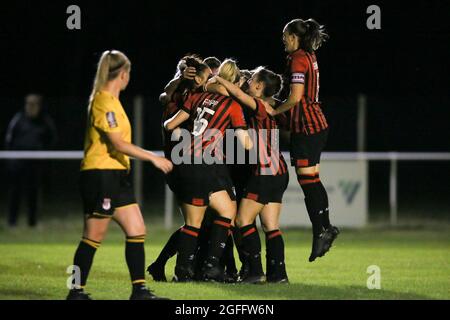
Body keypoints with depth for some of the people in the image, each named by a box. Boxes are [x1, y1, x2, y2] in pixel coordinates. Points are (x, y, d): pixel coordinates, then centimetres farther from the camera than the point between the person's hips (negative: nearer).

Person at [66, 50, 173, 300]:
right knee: (94, 237, -5)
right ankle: (77, 291, 3)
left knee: (137, 230, 5)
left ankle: (139, 290, 6)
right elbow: (118, 143, -21)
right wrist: (154, 158, -19)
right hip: (101, 174, -10)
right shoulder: (104, 101, -15)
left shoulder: (111, 99, 16)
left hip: (117, 176, 10)